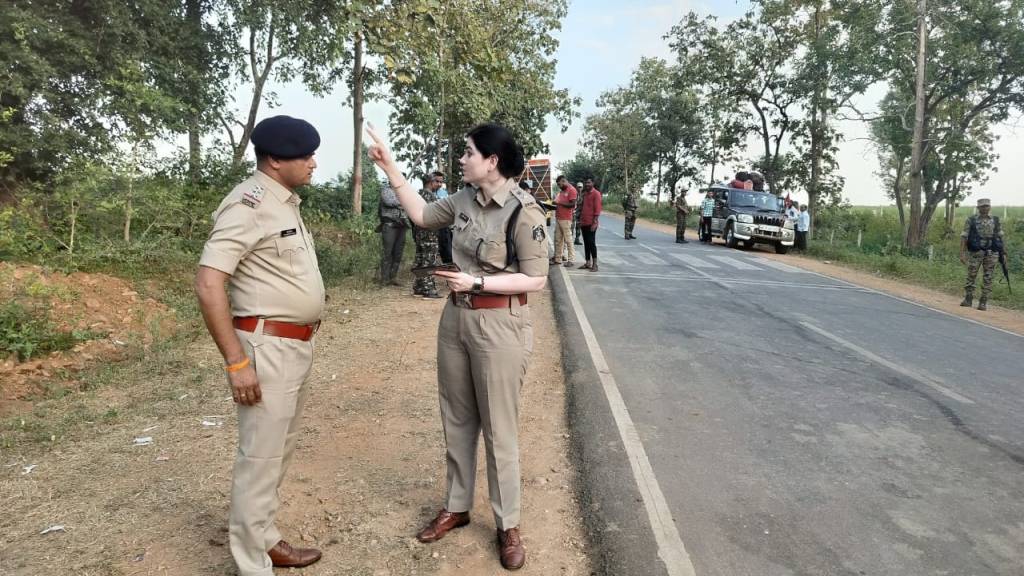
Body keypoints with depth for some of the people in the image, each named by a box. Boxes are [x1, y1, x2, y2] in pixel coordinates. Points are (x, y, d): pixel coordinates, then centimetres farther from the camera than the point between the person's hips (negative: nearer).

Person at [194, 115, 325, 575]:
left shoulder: (287, 202, 12)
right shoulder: (249, 204, -16)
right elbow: (208, 284, -22)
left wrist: (303, 337, 17)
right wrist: (236, 362, -22)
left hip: (298, 345, 9)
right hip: (268, 347, -9)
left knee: (280, 451, 20)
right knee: (260, 458, 2)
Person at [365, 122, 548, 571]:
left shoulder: (524, 212, -15)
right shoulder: (465, 200, 4)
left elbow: (536, 279, -15)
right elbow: (422, 215, 17)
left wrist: (476, 282, -19)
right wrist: (390, 168, 12)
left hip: (500, 327, -7)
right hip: (455, 318, 7)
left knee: (498, 429, 5)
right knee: (456, 420, 17)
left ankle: (508, 525, 24)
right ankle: (457, 507, 36)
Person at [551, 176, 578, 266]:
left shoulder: (572, 190, -8)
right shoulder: (562, 191, 19)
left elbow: (572, 204, -16)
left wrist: (559, 203, -15)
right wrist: (554, 206, 9)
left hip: (566, 219, -9)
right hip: (558, 218, 9)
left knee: (568, 239, -4)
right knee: (557, 240, 9)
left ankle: (570, 260, 0)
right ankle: (557, 258, 14)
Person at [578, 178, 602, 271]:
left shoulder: (596, 193, -9)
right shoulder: (584, 194, 15)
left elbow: (597, 209, -14)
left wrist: (594, 222, -19)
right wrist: (580, 220, 16)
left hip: (591, 223, -8)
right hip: (583, 223, 8)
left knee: (591, 243, -6)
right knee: (586, 243, 10)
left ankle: (594, 264, -2)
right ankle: (588, 263, 15)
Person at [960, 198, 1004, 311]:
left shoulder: (995, 220, 8)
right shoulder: (971, 220, -1)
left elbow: (1000, 237, 12)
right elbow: (964, 237, -4)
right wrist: (962, 253, -11)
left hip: (991, 253, 2)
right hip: (975, 253, -2)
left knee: (987, 278, 2)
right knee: (971, 276, 3)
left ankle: (983, 302, 6)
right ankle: (968, 299, 16)